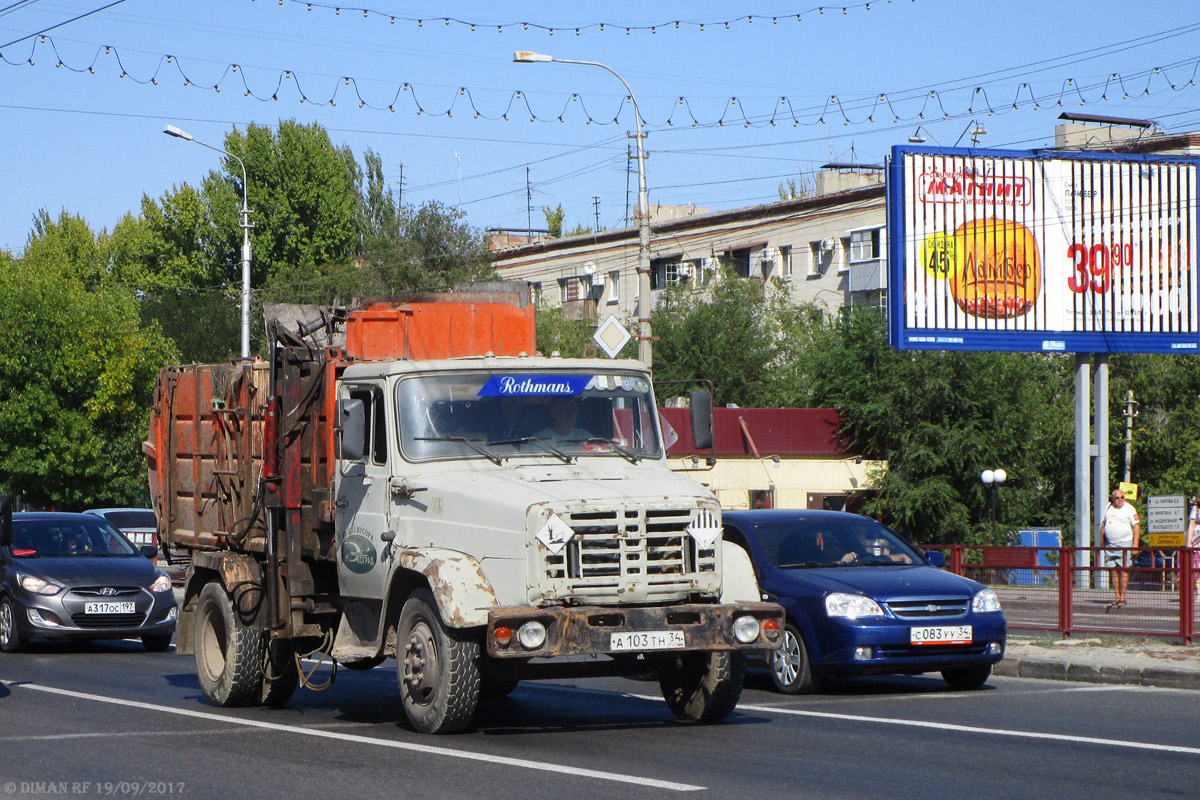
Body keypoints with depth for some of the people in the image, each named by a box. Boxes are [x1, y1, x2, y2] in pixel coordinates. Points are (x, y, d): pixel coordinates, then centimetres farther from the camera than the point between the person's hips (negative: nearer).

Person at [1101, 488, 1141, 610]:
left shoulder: (1129, 509, -3)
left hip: (1124, 543, -5)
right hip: (1110, 544, 5)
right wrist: (1102, 541, 17)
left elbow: (1137, 526, -6)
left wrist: (1135, 544, -14)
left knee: (1123, 570, -7)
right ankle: (1117, 598, 7)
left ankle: (1122, 598, -5)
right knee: (1114, 571, 3)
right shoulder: (1108, 508, 13)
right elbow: (1103, 524, 22)